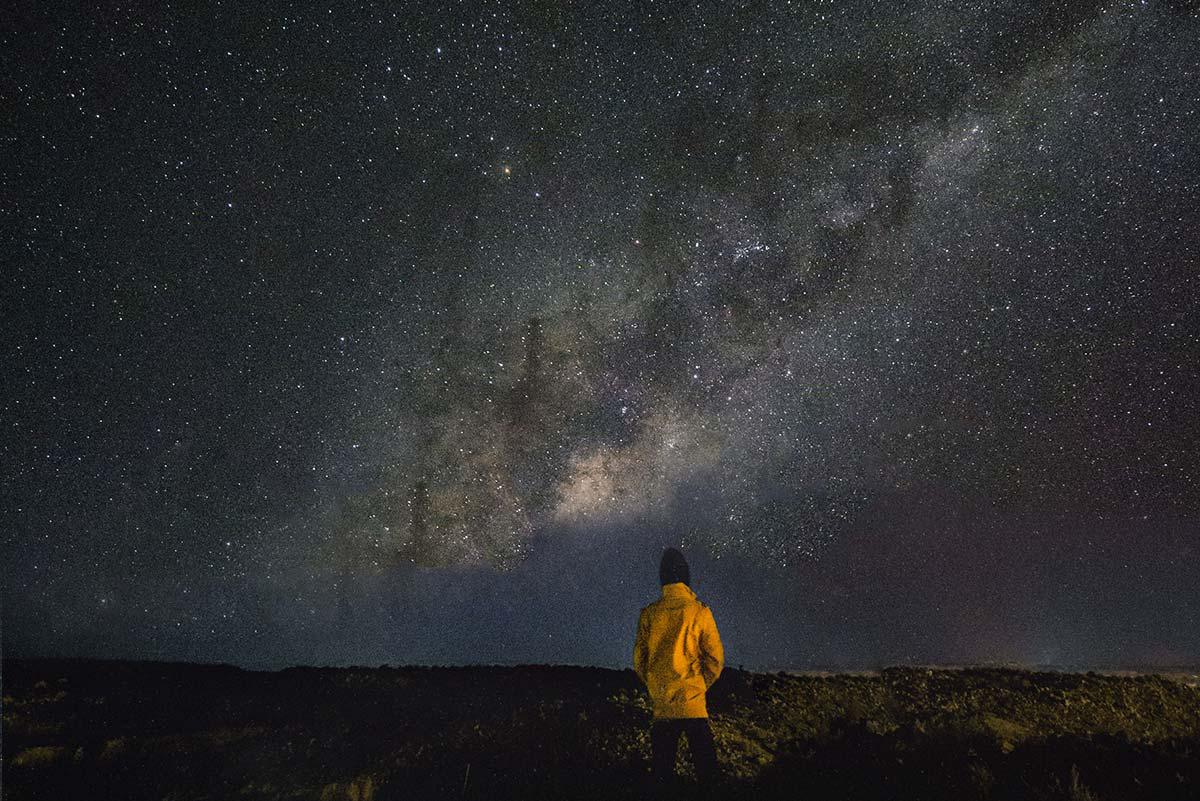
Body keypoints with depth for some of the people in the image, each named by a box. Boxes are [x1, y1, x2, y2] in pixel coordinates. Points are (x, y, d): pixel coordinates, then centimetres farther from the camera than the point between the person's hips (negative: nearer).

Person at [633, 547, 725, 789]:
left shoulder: (649, 613, -3)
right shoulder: (700, 611, -8)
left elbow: (639, 660, 3)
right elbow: (716, 658, -4)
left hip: (661, 704, 2)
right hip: (693, 704, -2)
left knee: (662, 769, 14)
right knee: (705, 761, 8)